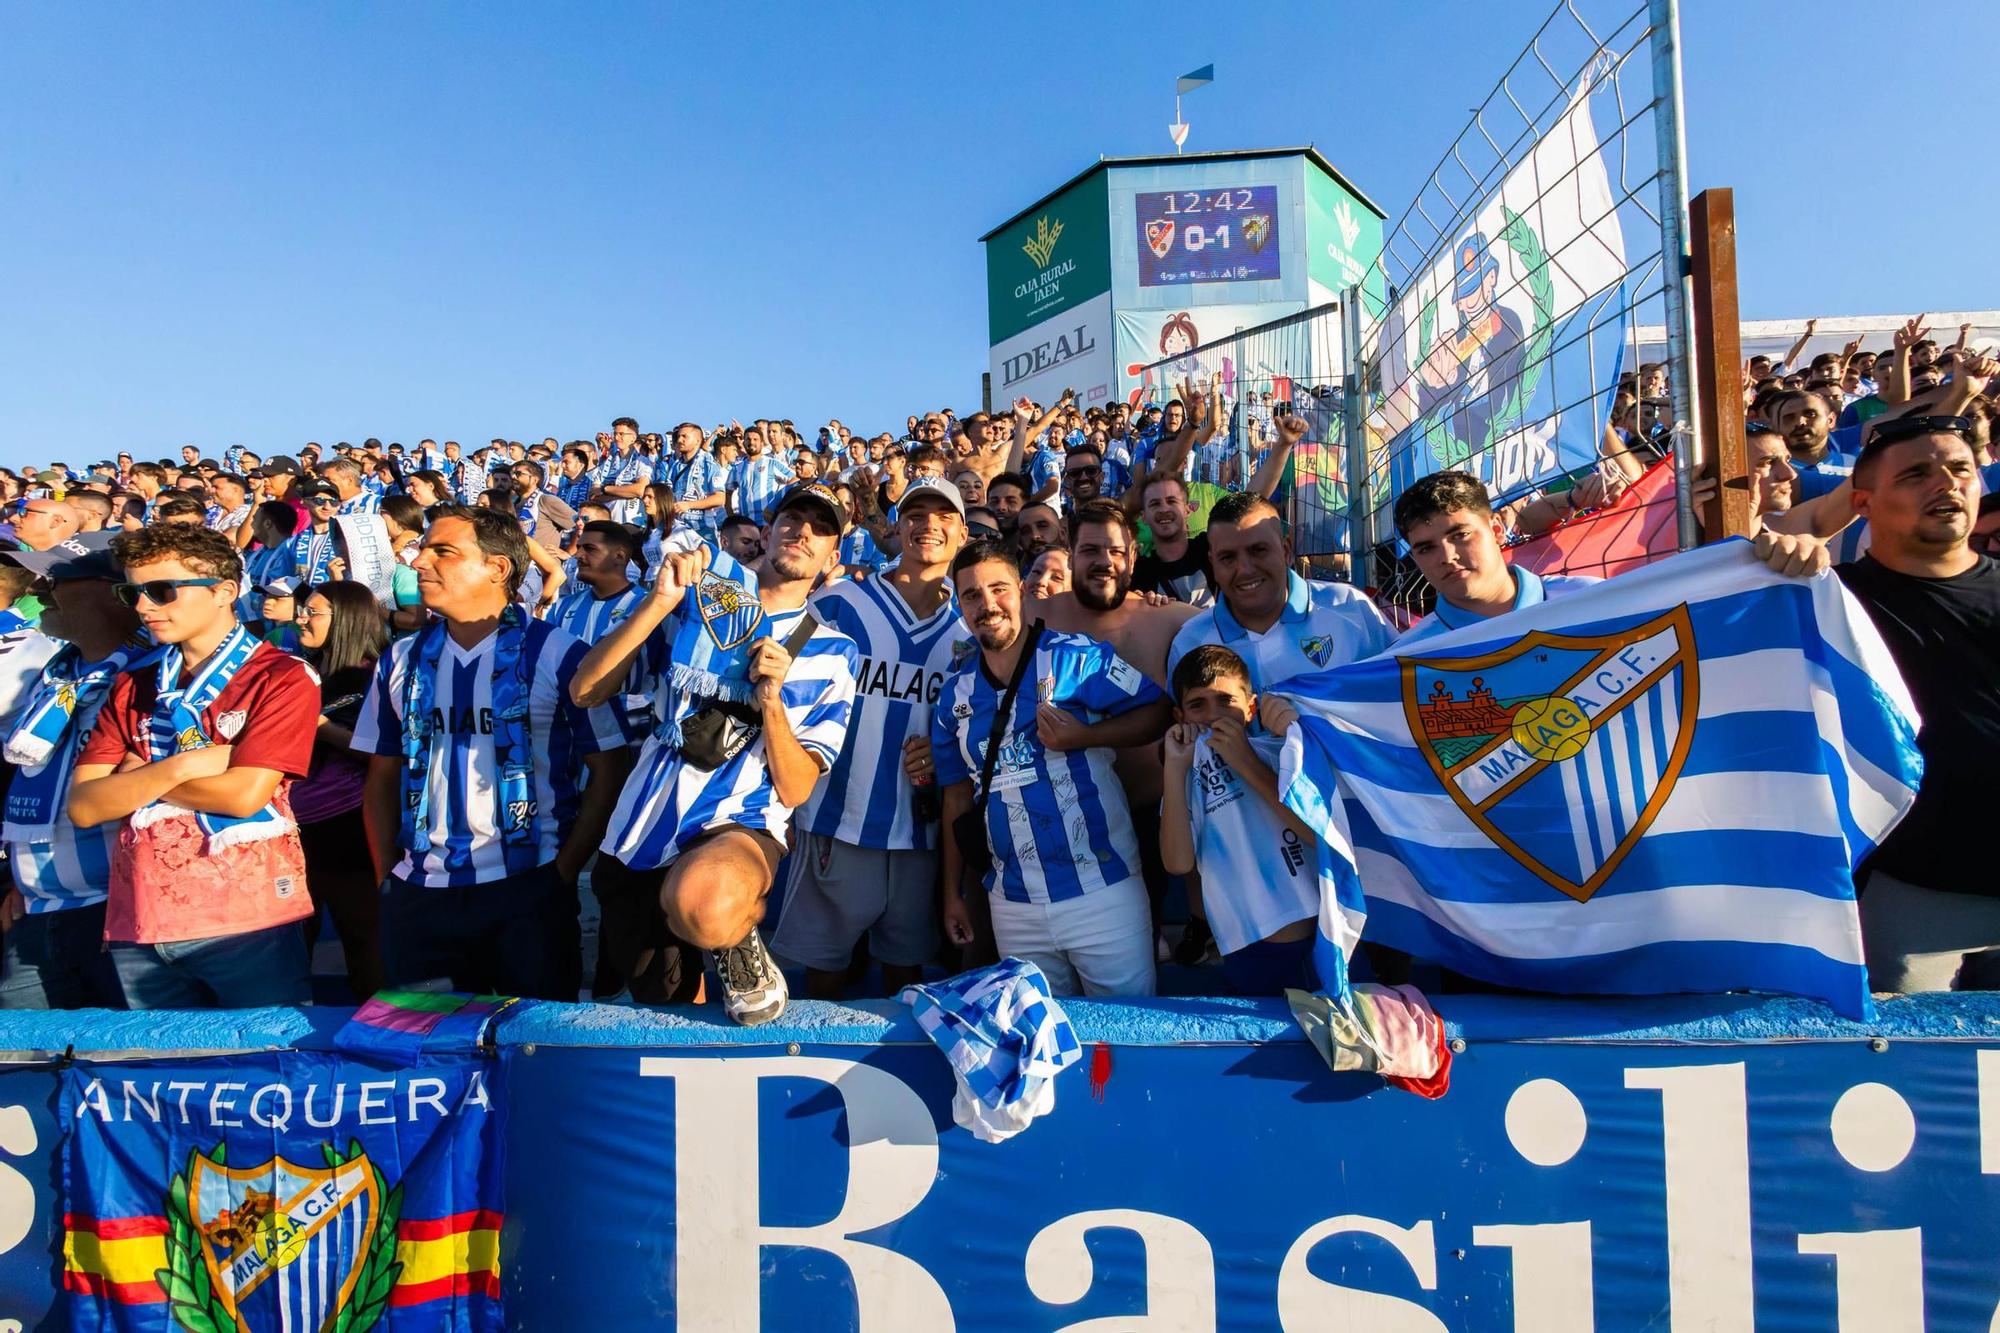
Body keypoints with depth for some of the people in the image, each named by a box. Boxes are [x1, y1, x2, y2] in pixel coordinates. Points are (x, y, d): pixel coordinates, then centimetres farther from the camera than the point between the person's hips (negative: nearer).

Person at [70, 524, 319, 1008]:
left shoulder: (283, 677, -6)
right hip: (137, 928, 6)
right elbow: (84, 807, 3)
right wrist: (180, 766, -12)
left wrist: (138, 776, -2)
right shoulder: (132, 688, 12)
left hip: (248, 922, -5)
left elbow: (244, 795, -15)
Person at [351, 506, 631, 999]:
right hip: (418, 893, 4)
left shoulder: (557, 654, -7)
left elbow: (608, 769, -6)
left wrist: (566, 867, -9)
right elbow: (383, 777, 14)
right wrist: (386, 874, 7)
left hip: (528, 888, -4)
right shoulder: (401, 661, 8)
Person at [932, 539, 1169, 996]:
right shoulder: (955, 694, 7)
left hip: (1101, 889, -4)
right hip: (1012, 903, 4)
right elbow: (957, 796, 12)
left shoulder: (1076, 657, -7)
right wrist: (952, 893, 13)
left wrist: (1082, 737, -21)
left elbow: (1157, 712, -7)